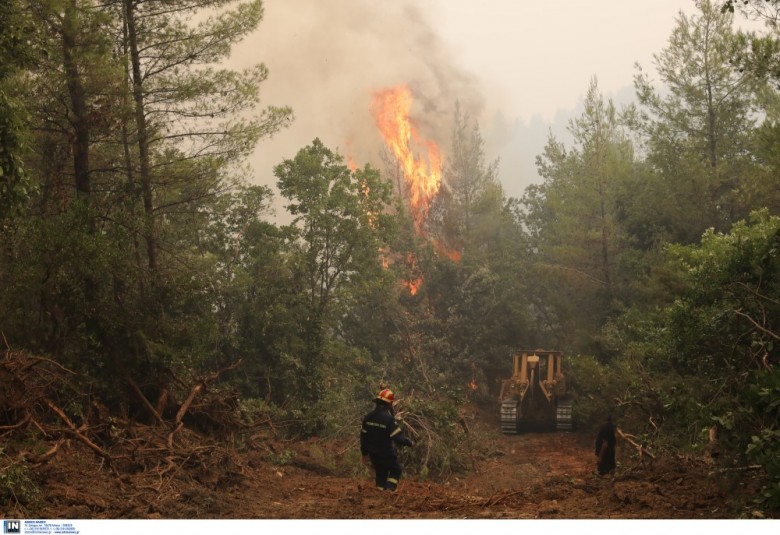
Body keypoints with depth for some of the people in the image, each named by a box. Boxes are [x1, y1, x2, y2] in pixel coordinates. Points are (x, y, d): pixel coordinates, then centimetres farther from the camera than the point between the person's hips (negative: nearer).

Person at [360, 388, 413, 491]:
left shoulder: (368, 417, -2)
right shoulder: (389, 419, -24)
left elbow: (363, 436, 5)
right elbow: (398, 437, -24)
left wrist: (365, 453, 16)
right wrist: (409, 443, -6)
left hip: (373, 454, 6)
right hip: (387, 454, -5)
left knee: (380, 474, 20)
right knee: (395, 471, 15)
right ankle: (389, 489, -2)